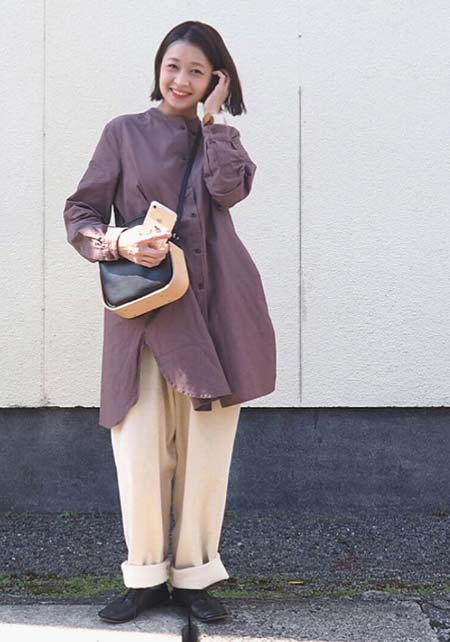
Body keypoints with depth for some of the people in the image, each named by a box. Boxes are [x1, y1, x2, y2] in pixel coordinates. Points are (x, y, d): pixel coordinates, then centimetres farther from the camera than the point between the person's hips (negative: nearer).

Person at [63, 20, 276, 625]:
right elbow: (80, 214, 6)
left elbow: (229, 189, -6)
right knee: (139, 445, -6)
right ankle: (145, 576, 14)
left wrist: (212, 119, 1)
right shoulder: (124, 132, 10)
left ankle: (194, 575, 18)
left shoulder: (221, 137, 16)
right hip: (144, 304, -1)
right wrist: (120, 244, -13)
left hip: (212, 304, 2)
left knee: (206, 445, 3)